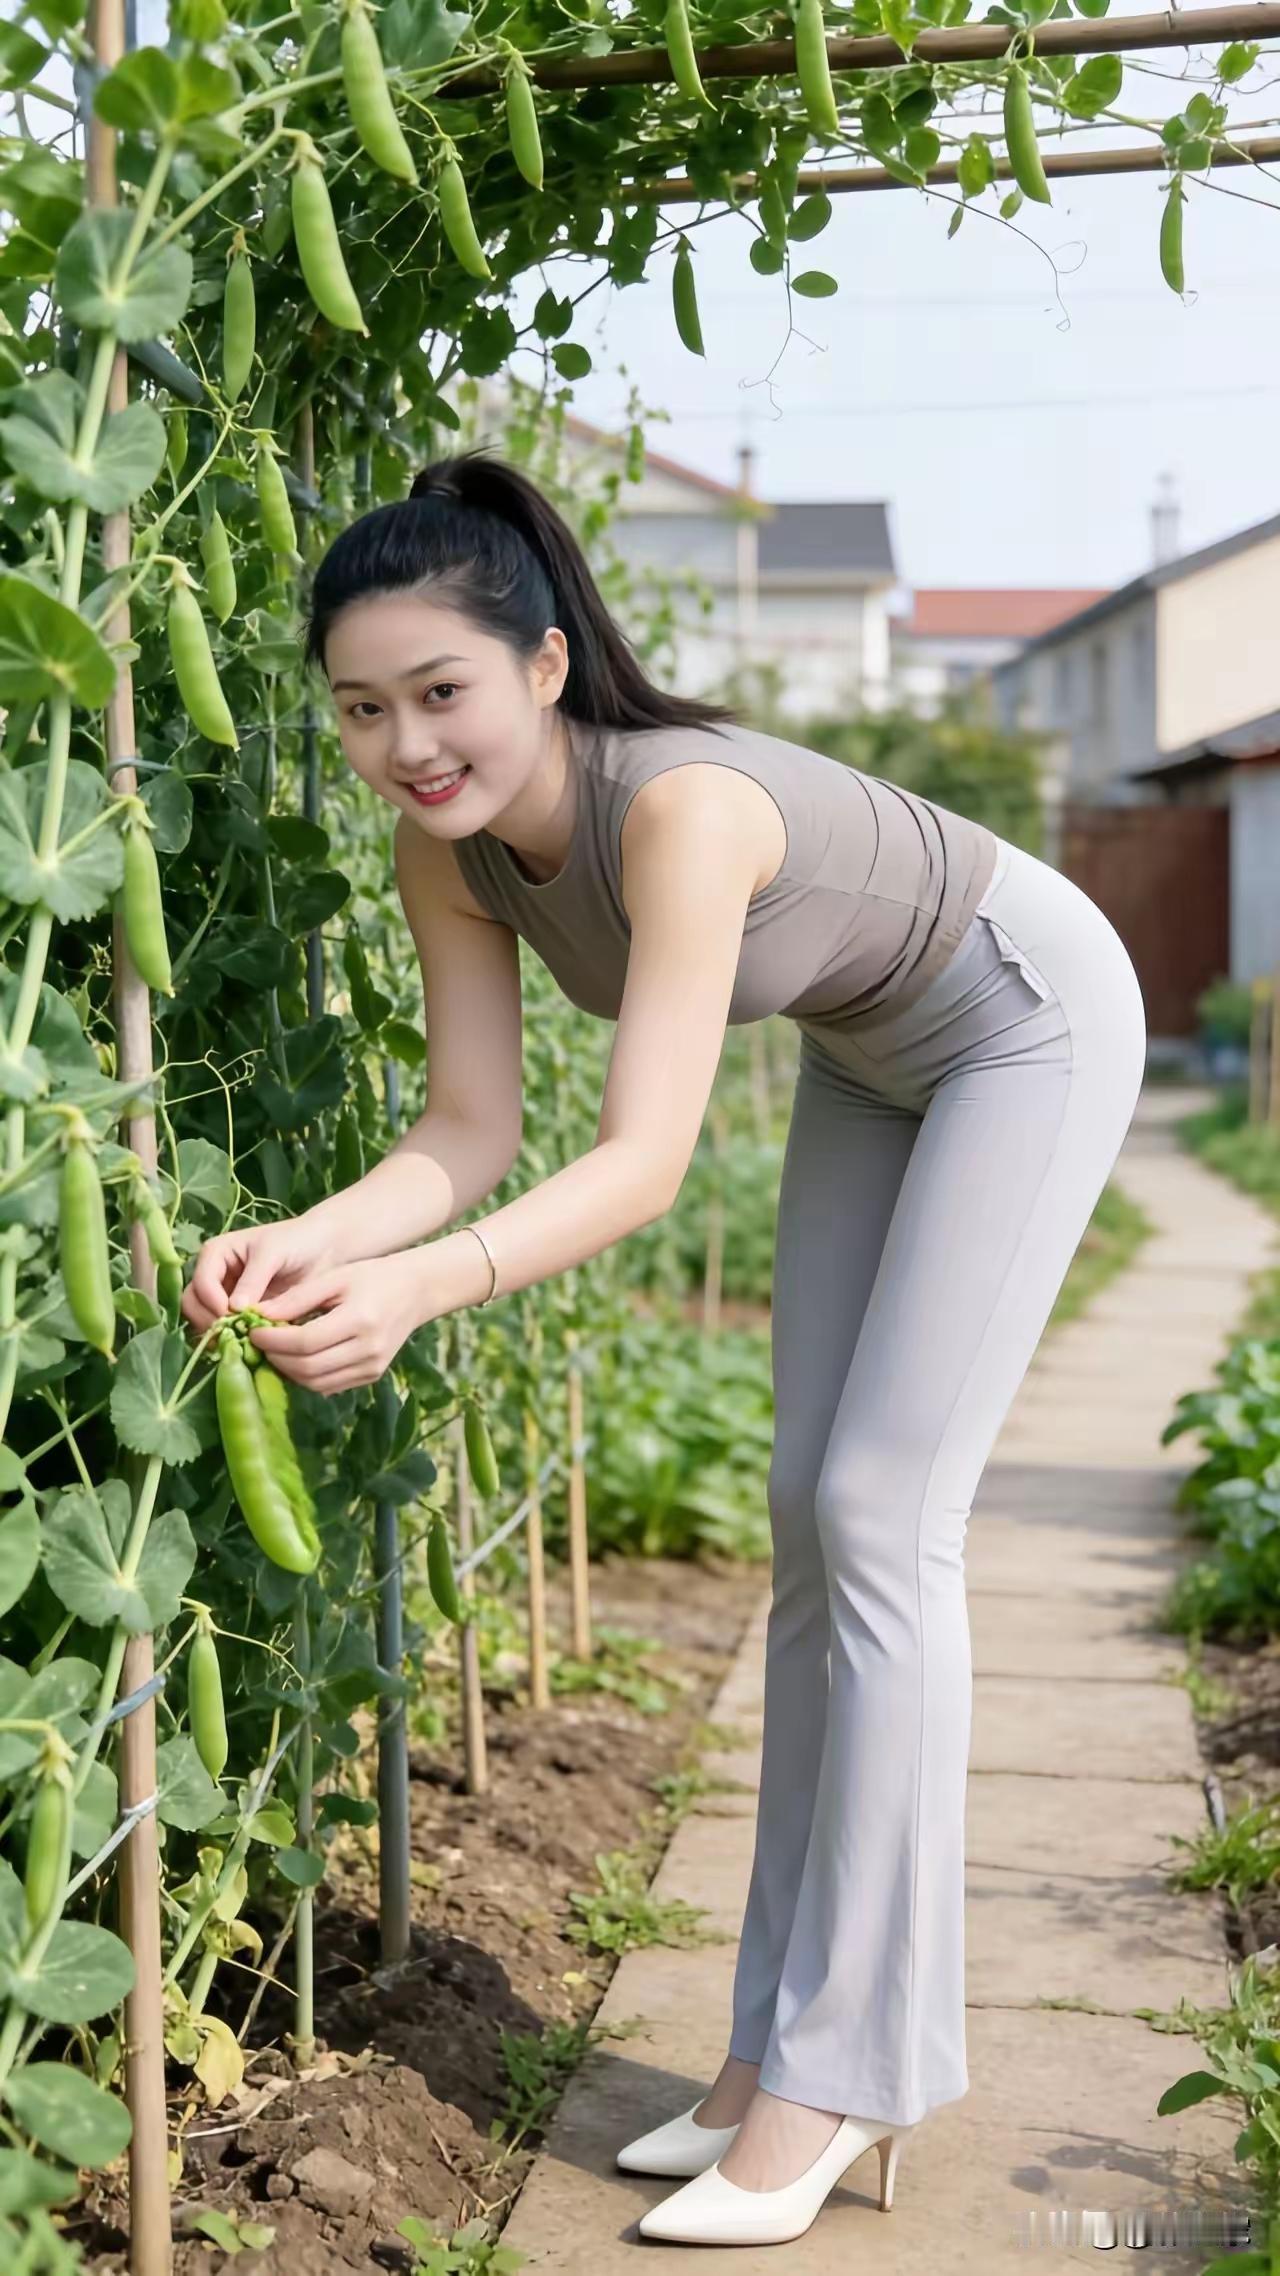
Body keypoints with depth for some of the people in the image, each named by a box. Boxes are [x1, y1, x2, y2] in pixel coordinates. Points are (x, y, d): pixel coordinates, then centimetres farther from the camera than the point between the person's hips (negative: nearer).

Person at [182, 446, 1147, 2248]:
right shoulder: (449, 845, -17)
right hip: (871, 1050, 8)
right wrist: (310, 1241, -36)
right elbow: (474, 1128, -17)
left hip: (1031, 1019, -7)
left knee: (881, 1514, -13)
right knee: (811, 1510, 5)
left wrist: (420, 1288, -59)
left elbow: (647, 1158, -44)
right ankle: (792, 2041, 14)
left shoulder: (682, 806, -39)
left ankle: (841, 2070, -5)